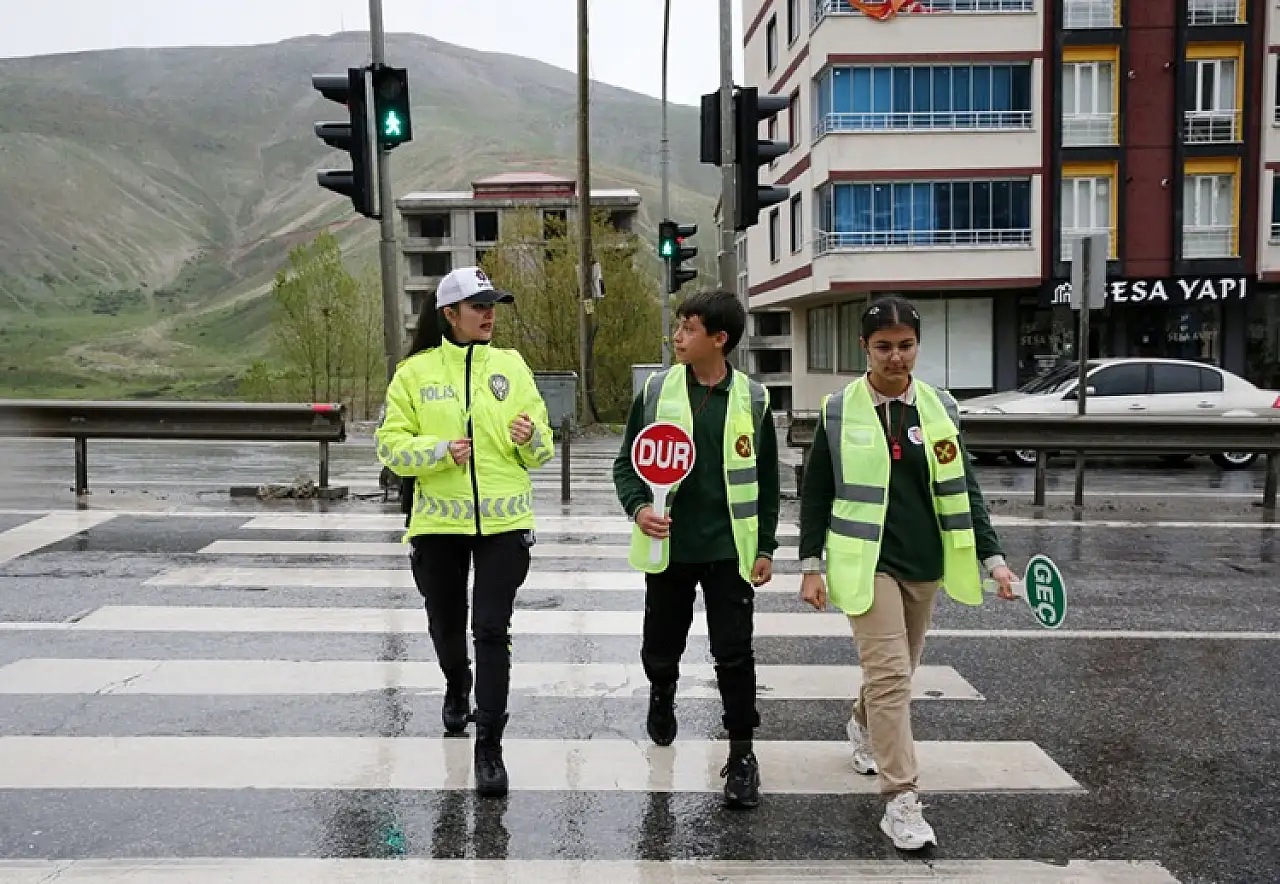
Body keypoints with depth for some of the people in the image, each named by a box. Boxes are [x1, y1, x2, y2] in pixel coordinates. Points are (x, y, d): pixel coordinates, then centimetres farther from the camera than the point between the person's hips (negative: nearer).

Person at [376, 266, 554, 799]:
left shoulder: (511, 366, 4)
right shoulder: (415, 371, -1)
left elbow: (540, 453, 6)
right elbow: (391, 446, -4)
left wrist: (530, 438, -16)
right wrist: (440, 451, -20)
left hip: (503, 521, 0)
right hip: (440, 521, 1)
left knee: (492, 629, -7)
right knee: (446, 625, 16)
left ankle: (489, 744, 1)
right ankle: (457, 688, 49)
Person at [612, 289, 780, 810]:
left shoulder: (752, 398, -2)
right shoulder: (657, 389, -2)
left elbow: (766, 480, 5)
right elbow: (628, 461, 4)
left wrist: (765, 547, 4)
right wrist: (638, 507, -14)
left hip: (729, 549, -1)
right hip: (669, 546, 1)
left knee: (734, 654, 0)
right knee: (660, 647, 14)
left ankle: (742, 752, 15)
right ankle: (662, 694, 47)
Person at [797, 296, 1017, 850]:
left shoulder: (940, 408, 2)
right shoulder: (839, 410, -5)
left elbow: (963, 490, 5)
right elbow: (816, 492, -1)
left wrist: (992, 557, -2)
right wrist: (811, 565, -4)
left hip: (924, 564, 4)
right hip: (866, 563, -4)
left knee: (897, 670, 17)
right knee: (889, 674, -10)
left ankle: (864, 727, 48)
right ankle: (900, 801, -3)